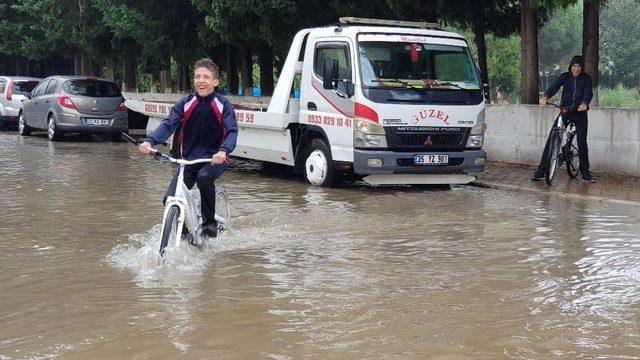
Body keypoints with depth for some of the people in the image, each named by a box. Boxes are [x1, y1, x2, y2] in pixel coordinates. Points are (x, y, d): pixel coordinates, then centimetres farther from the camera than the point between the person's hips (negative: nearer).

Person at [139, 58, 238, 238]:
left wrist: (223, 151, -35)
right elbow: (169, 124, -7)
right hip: (189, 160, 3)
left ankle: (210, 222, -14)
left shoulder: (223, 104, -4)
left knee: (204, 177, -36)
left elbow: (232, 131, -14)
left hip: (215, 160, -3)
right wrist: (150, 141, -26)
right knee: (170, 199, -13)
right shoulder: (186, 102, 1)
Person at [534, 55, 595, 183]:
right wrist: (545, 96, -36)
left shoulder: (586, 78, -1)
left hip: (580, 113, -1)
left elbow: (589, 92, -17)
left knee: (582, 142, -5)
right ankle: (541, 171, -6)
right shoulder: (565, 76, 2)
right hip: (564, 111, 1)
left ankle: (585, 173, 7)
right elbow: (555, 87, -14)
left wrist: (584, 103, -40)